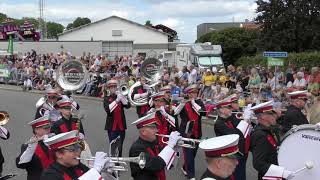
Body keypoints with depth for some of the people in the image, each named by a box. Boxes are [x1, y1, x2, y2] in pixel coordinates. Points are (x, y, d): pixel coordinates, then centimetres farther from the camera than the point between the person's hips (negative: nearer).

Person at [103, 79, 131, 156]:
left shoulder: (120, 97, 10)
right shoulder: (107, 98, 2)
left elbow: (128, 106, -6)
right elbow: (107, 109, -17)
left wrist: (122, 98, -21)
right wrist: (116, 100, -24)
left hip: (121, 125, 3)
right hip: (112, 126, -3)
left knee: (120, 146, 9)